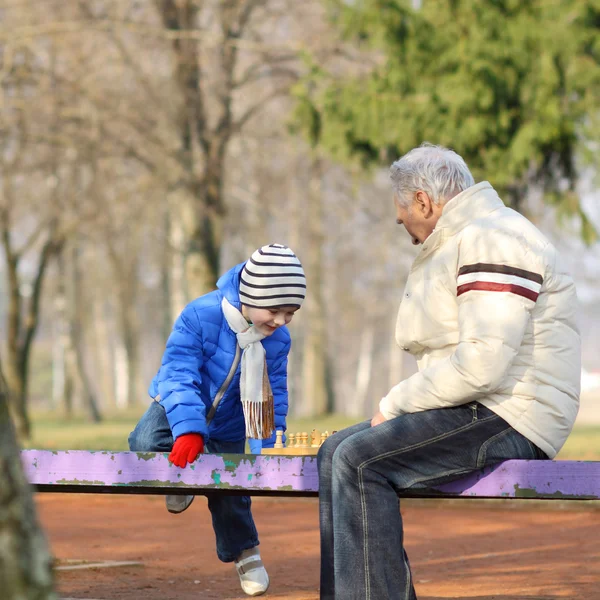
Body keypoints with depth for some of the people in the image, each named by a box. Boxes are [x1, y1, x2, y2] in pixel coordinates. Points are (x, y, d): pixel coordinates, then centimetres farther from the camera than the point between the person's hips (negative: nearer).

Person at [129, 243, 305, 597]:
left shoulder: (278, 340, -18)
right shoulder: (200, 316, -33)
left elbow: (273, 395, -8)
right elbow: (179, 375, -36)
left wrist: (268, 448, -17)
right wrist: (188, 430, -48)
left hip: (227, 428, 3)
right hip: (177, 409, -3)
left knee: (229, 491, 5)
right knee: (146, 443, -31)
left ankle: (243, 551, 34)